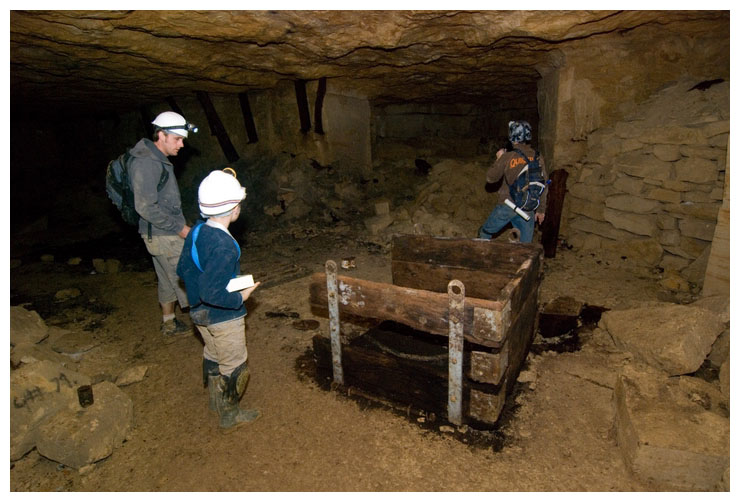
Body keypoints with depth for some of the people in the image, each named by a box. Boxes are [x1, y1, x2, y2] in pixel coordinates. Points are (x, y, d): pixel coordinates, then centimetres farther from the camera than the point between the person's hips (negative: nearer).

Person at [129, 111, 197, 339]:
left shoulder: (157, 159, 11)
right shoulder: (146, 163, -20)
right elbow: (146, 207, -24)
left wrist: (179, 226, 17)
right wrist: (180, 228, -19)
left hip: (164, 234, 10)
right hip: (164, 236, -10)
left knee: (168, 280, 18)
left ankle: (170, 324, 32)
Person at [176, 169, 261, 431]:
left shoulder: (197, 231, -5)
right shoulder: (224, 247, -32)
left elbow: (183, 268, 8)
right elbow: (212, 293, -32)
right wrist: (240, 297, -18)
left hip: (200, 313, 9)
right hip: (223, 318, -9)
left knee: (213, 355, 28)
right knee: (233, 366, 12)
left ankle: (215, 398, 50)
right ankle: (229, 414, 31)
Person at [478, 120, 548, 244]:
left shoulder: (507, 157, -11)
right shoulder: (538, 158, 0)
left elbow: (490, 178, -1)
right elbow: (544, 185, 6)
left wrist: (499, 159, 13)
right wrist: (541, 210, 16)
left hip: (508, 207, -4)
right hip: (528, 211, 4)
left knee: (484, 233, 19)